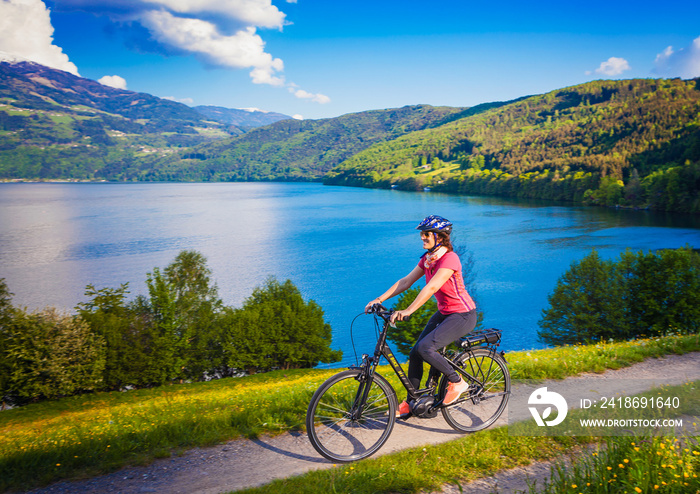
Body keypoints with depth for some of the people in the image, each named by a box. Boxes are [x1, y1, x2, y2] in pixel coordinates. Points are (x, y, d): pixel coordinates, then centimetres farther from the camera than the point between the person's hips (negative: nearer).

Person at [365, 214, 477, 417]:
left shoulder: (449, 258, -22)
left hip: (463, 315, -8)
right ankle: (410, 403, 16)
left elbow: (431, 288, -33)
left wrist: (408, 311, -40)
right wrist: (380, 299, -6)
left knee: (425, 348, -24)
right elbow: (406, 281, 2)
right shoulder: (427, 258, 4)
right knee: (414, 353, 1)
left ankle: (457, 381, -1)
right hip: (444, 312, 8)